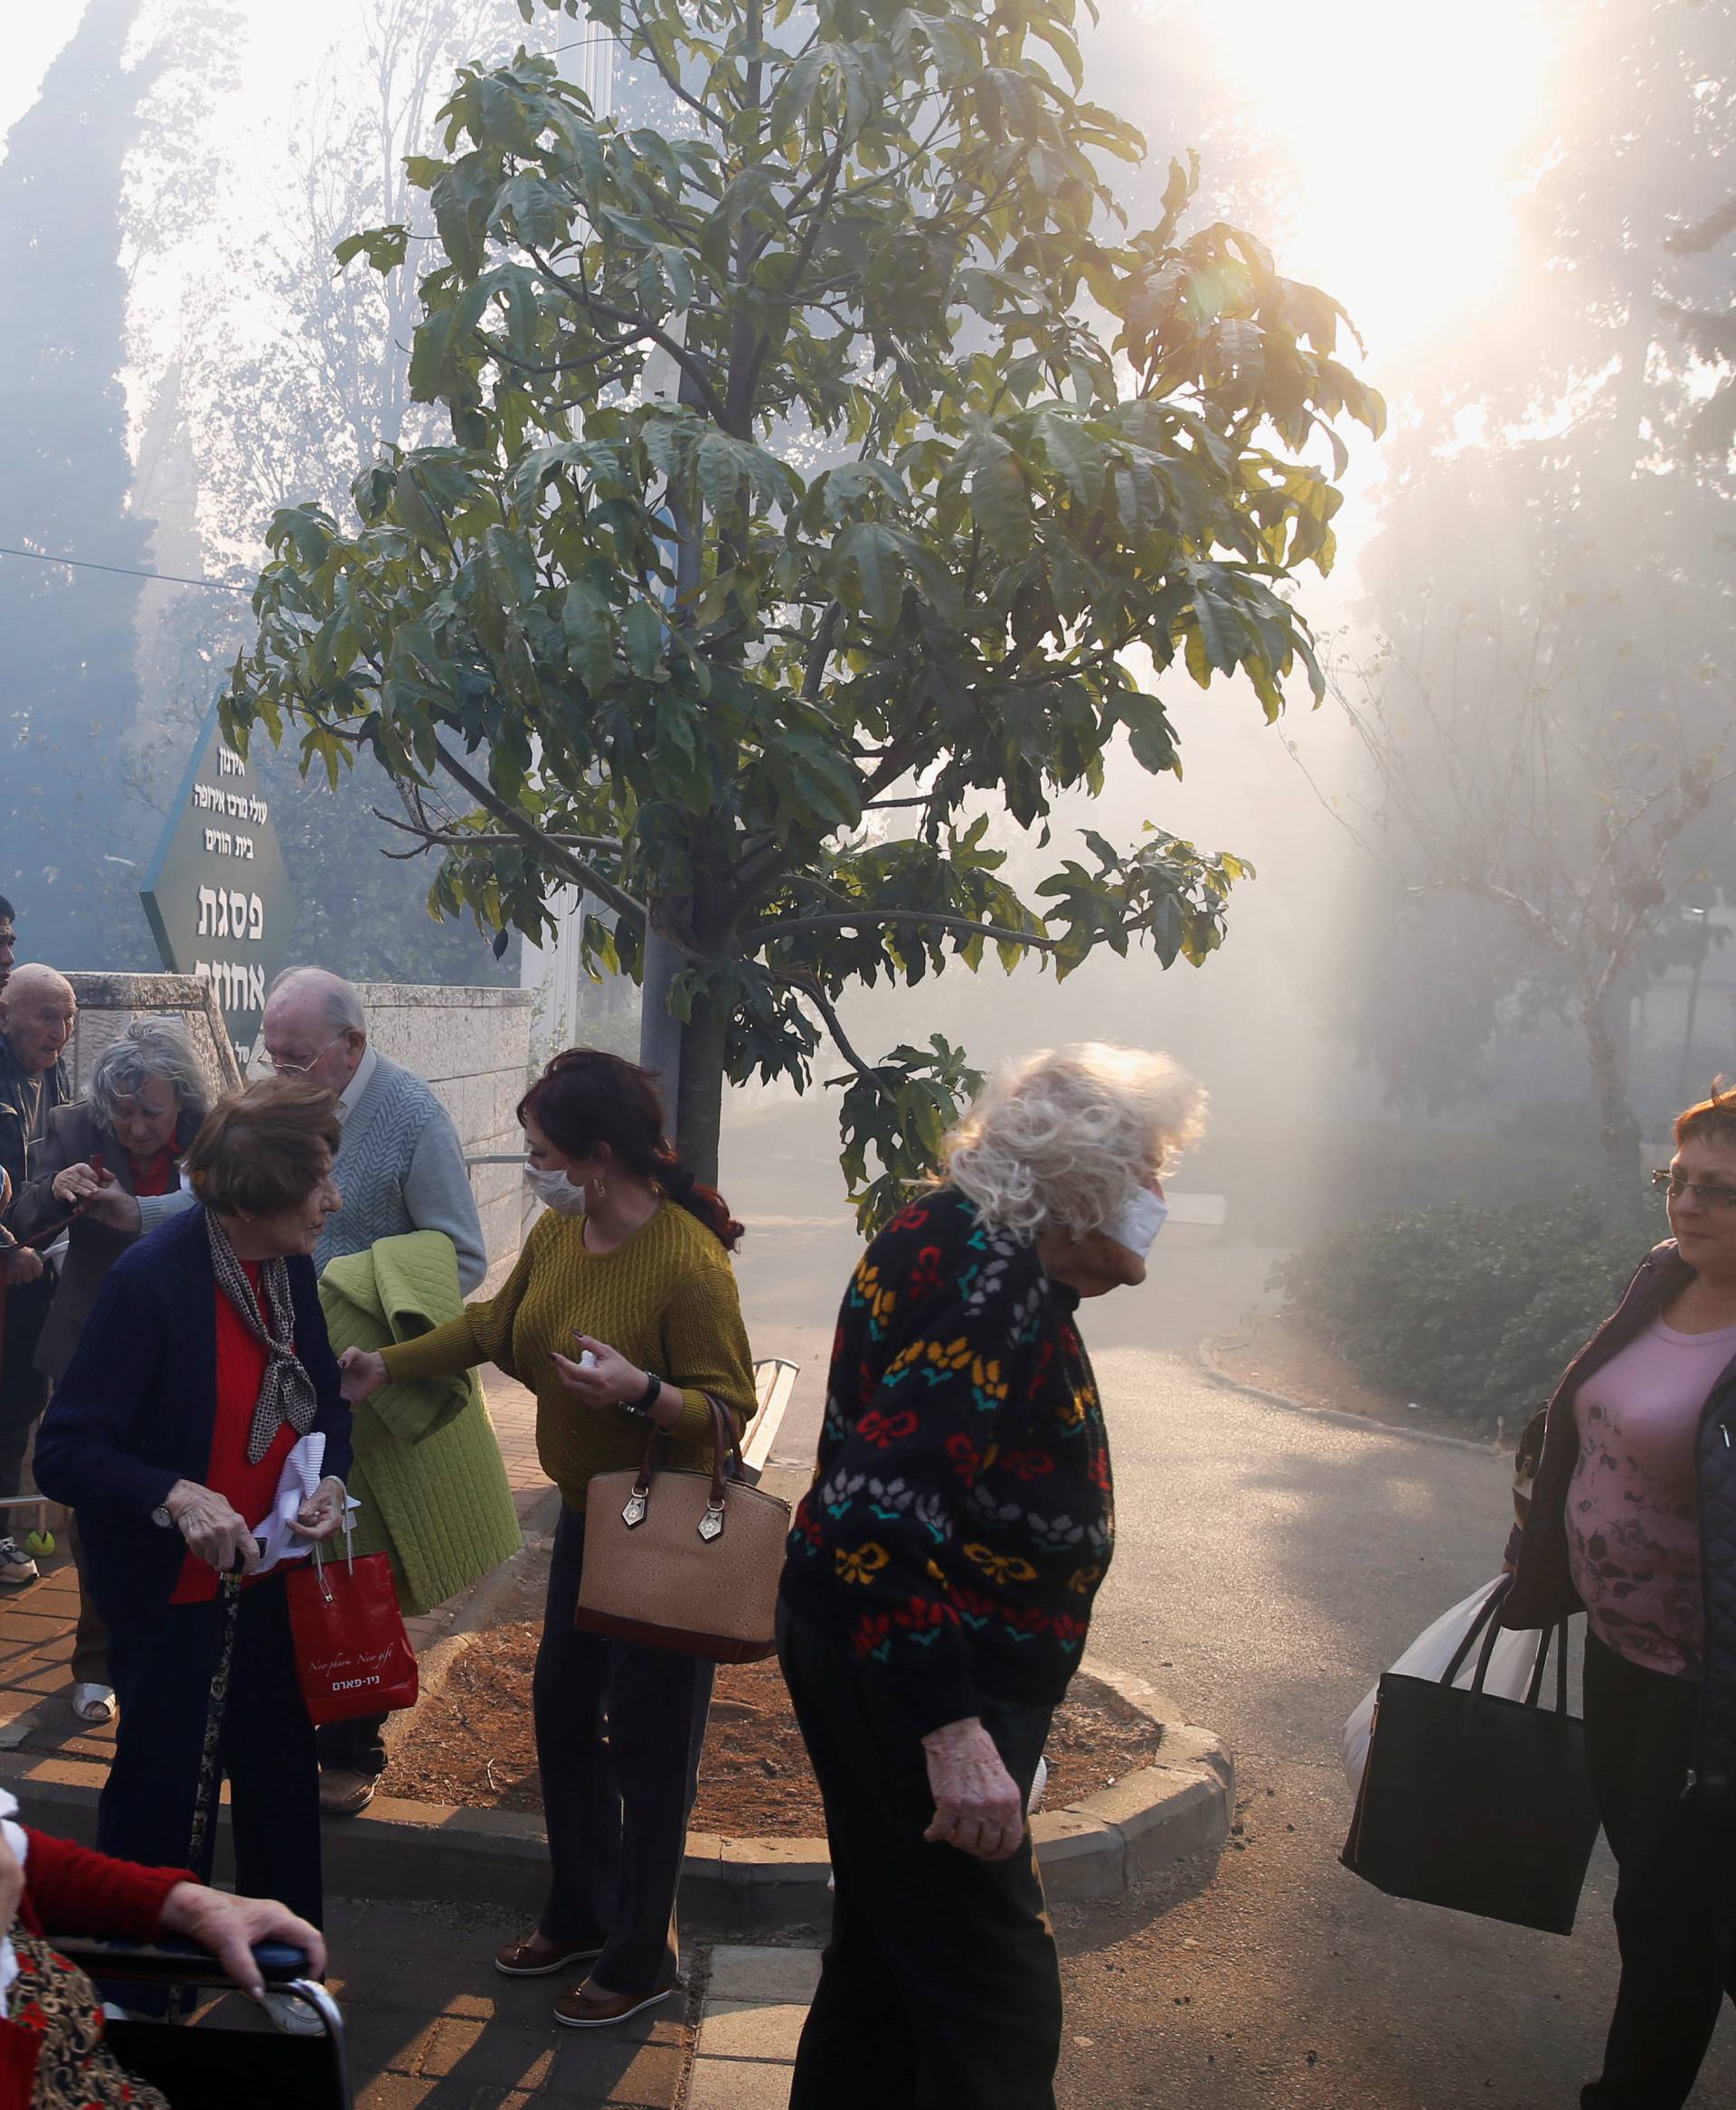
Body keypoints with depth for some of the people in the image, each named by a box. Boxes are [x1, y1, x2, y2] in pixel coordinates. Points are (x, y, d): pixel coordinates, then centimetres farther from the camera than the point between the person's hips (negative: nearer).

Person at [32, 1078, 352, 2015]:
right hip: (169, 1587, -6)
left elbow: (324, 1400, 8)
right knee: (161, 1781, 10)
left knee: (279, 1763, 20)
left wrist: (330, 1478, -11)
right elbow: (63, 1452, -25)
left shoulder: (289, 1266, -6)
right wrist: (176, 1496, -39)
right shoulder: (151, 1279, -27)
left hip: (266, 1569, 7)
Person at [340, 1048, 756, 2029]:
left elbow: (730, 1405, -23)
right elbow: (495, 1326, 12)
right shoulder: (559, 1232, -3)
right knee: (563, 1710, 19)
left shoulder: (690, 1263, -27)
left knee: (649, 1740, 4)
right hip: (588, 1510, 8)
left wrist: (640, 1391, -38)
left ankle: (644, 1957, 24)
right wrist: (386, 1364, 12)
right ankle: (581, 1913, 39)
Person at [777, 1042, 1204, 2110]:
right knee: (996, 1997, -2)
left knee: (893, 1950, 23)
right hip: (918, 1675, -11)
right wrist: (950, 1728, -35)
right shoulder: (992, 1280, -24)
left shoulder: (968, 1243, 7)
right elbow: (886, 1502, -32)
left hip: (884, 1658, 11)